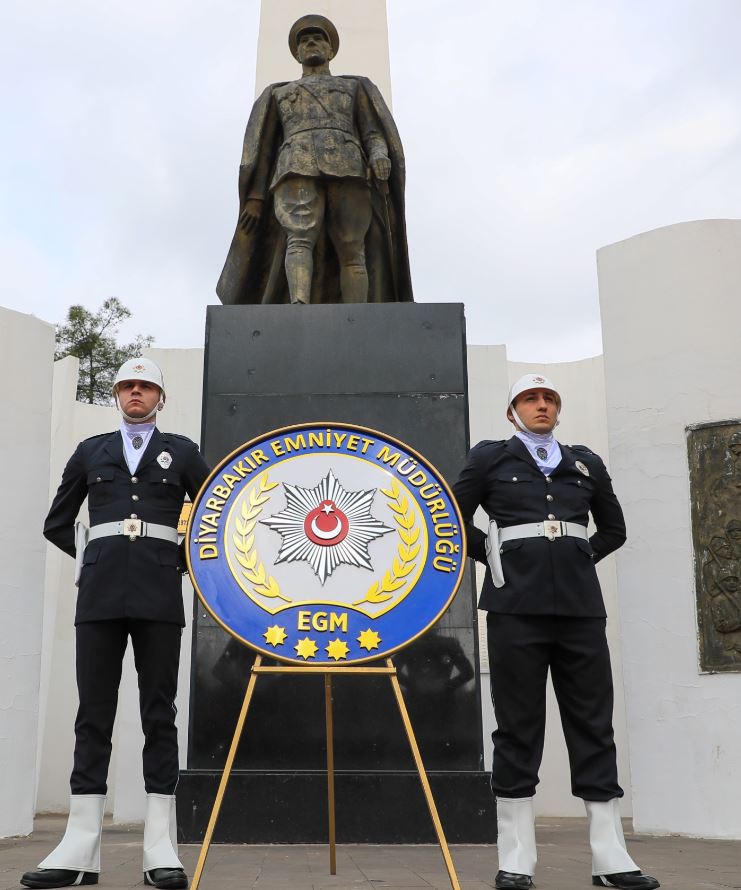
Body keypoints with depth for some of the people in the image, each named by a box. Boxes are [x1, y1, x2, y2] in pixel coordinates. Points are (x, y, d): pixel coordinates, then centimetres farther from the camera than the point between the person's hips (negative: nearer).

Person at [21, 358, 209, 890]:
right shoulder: (91, 452, 17)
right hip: (100, 595, 2)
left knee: (159, 715, -1)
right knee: (93, 715, 0)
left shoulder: (182, 452, 12)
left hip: (159, 597, -1)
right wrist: (95, 553, 9)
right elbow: (57, 524, 20)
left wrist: (186, 561, 5)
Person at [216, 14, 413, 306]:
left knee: (352, 252, -16)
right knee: (300, 240, -27)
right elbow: (260, 148, 23)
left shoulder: (356, 88, 32)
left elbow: (375, 131, 15)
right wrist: (254, 198, 9)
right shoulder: (277, 94, 34)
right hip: (297, 169, -1)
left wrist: (380, 156, -10)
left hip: (347, 169, 1)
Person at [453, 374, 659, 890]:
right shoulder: (490, 457, 9)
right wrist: (498, 555, 4)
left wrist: (578, 556, 11)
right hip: (517, 606, -3)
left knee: (594, 725, 4)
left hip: (580, 605, 3)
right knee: (518, 728, 1)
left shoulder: (586, 463, 17)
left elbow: (614, 529, 25)